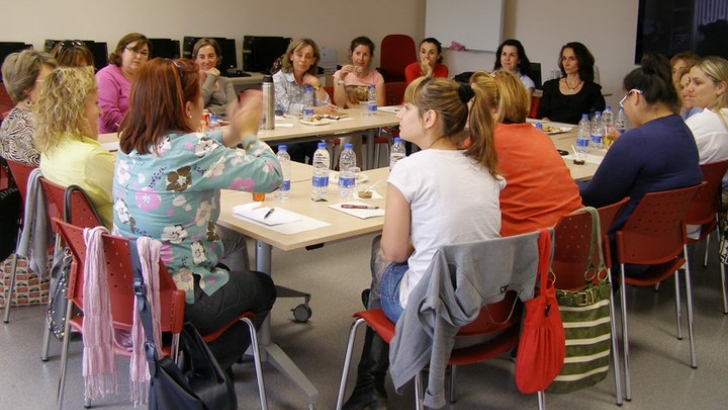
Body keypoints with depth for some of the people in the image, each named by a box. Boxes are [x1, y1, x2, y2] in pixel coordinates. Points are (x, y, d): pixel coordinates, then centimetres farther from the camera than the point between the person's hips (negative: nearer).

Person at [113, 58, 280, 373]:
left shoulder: (130, 145, -3)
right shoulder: (194, 152, -26)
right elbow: (271, 176, -18)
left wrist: (230, 135, 6)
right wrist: (249, 135, -1)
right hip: (178, 301, -7)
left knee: (238, 275, 33)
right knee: (262, 288, 22)